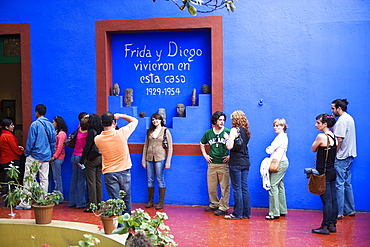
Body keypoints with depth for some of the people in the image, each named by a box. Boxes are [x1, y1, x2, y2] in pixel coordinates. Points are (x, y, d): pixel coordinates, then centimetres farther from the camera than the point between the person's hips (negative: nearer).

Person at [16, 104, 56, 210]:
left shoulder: (35, 124, -11)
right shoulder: (50, 125, 6)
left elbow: (30, 141, -11)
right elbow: (53, 141, 10)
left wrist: (27, 153, 1)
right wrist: (51, 154, 18)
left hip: (34, 156, -6)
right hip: (46, 157, 6)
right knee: (44, 179, 9)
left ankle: (25, 203, -1)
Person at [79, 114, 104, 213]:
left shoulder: (92, 131, -13)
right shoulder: (102, 131, 4)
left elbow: (87, 147, -15)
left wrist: (81, 161, -11)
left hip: (92, 159, -6)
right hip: (101, 158, 6)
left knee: (91, 182, -1)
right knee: (99, 181, 13)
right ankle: (99, 204, 19)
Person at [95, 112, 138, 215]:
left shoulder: (97, 139, -9)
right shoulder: (121, 133, -13)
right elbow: (135, 121, 2)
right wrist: (120, 116, 3)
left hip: (109, 174, 0)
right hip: (124, 172, 0)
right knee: (126, 199, 15)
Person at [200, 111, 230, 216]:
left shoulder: (228, 132, -5)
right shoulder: (208, 133, 8)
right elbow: (202, 144, 24)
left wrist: (230, 156, -7)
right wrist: (205, 155, 14)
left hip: (224, 164, -4)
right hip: (212, 164, 4)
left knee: (225, 187, -2)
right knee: (211, 187, 11)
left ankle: (223, 207, 5)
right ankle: (214, 204, 26)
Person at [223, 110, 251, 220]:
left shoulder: (235, 130, -11)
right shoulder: (246, 131, 12)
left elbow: (230, 146, -18)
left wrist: (227, 138, -1)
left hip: (236, 163, -7)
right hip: (245, 162, 7)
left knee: (237, 188, -2)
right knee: (244, 188, 10)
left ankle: (237, 214, 3)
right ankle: (246, 213, 14)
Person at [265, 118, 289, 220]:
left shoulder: (281, 137, -14)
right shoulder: (283, 136, 18)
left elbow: (270, 150, -17)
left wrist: (268, 149, 4)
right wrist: (270, 149, 1)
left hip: (279, 163, -11)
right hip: (282, 163, 11)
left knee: (273, 186, -10)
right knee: (280, 186, 13)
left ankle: (274, 213, -9)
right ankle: (282, 210, 19)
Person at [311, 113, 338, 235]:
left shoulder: (321, 136, -16)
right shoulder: (333, 136, 8)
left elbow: (313, 149, -2)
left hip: (324, 173, -8)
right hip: (332, 171, 9)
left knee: (327, 201, -4)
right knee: (333, 200, 11)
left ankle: (325, 227, 3)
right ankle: (332, 225, 19)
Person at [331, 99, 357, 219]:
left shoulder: (342, 120, -15)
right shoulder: (350, 118, 15)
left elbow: (339, 139, -20)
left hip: (342, 157, -10)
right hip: (349, 155, 10)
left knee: (339, 184, -6)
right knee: (347, 183, 15)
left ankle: (338, 212, -4)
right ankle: (350, 210, 20)